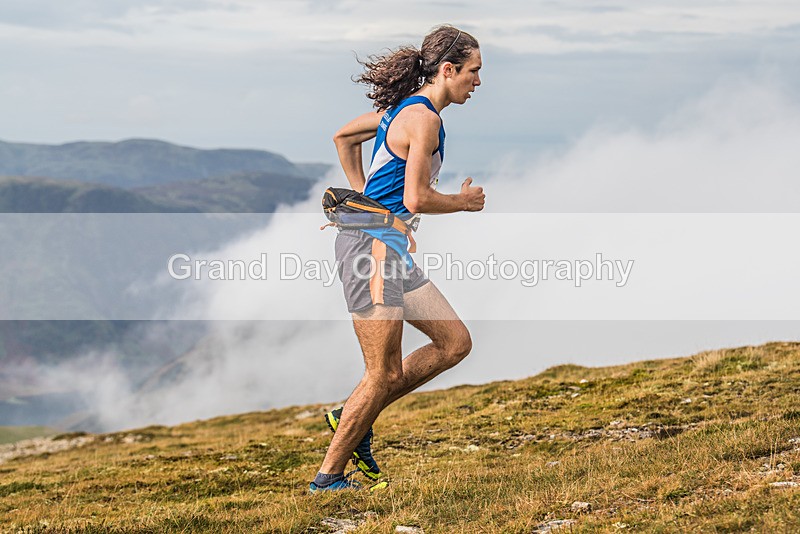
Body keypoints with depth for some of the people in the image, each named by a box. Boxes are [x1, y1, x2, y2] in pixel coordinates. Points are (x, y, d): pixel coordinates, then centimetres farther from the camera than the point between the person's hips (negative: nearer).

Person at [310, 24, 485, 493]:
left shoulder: (402, 108, 15)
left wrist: (364, 196, 26)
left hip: (393, 250, 10)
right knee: (384, 375, -6)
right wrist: (465, 202, -4)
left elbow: (343, 136, 28)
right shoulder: (423, 117, -15)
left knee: (455, 343, 9)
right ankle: (328, 478, 6)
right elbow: (415, 199, -22)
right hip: (373, 246, -10)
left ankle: (354, 419, 15)